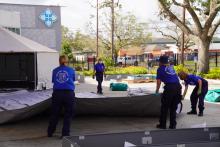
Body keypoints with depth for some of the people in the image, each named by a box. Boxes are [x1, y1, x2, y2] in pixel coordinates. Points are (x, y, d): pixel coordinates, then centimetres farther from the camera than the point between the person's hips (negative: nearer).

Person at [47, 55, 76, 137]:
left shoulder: (55, 71, 9)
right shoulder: (71, 70, 6)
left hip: (57, 93, 2)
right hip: (69, 93, -2)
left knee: (54, 114, 14)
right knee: (68, 115, 8)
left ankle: (50, 132, 25)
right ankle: (65, 134, 8)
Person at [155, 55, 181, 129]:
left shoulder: (160, 69, 9)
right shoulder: (171, 67, 25)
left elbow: (159, 81, 9)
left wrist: (157, 91, 21)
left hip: (169, 88, -5)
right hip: (178, 87, 5)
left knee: (164, 107, 7)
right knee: (173, 108, 15)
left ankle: (162, 124, 12)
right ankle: (173, 125, 17)